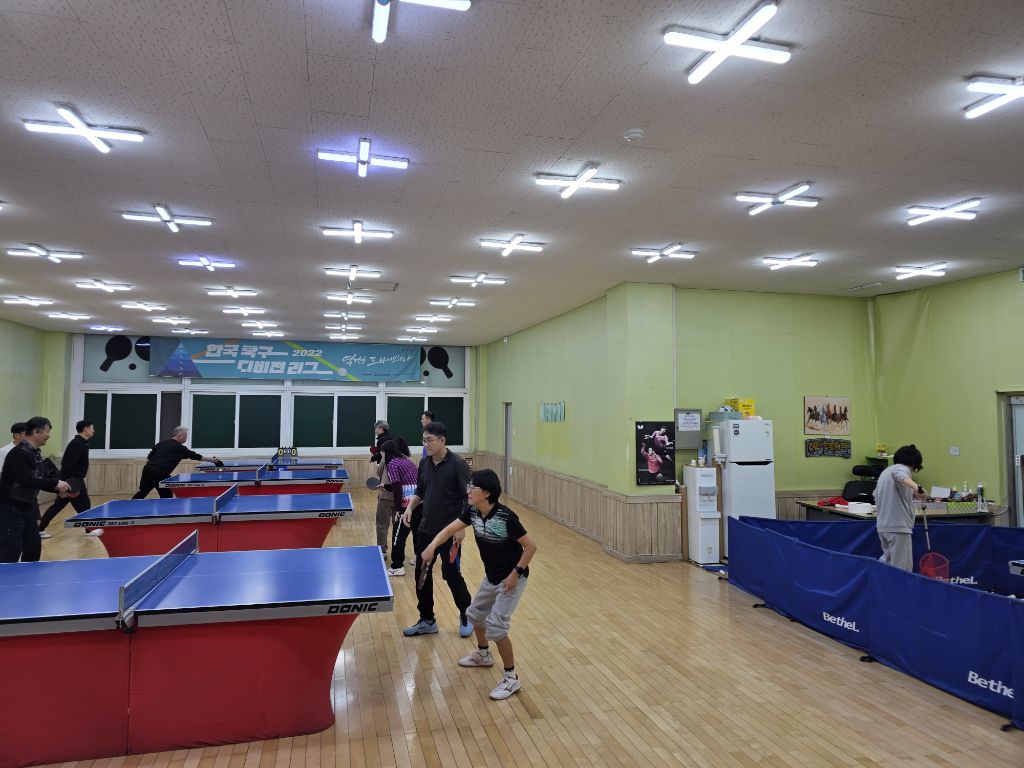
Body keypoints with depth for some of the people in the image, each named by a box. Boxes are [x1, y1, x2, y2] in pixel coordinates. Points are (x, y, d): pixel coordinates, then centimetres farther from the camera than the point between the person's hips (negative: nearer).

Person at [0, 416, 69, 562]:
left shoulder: (35, 453, 9)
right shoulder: (19, 453, -19)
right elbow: (26, 481, -29)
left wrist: (58, 489, 4)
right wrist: (55, 482, -26)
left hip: (27, 507, 9)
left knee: (34, 546, 13)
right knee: (12, 550, -7)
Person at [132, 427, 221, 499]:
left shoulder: (161, 443, 16)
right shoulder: (179, 448, 0)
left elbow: (149, 457, 17)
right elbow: (196, 456, 6)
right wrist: (211, 459, 15)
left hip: (147, 469, 6)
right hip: (160, 474, -6)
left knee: (141, 493, 16)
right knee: (167, 497, 8)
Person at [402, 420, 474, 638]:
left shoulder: (458, 464, -14)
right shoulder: (424, 463, 4)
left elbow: (468, 498, -13)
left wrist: (462, 526, -18)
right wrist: (410, 507, -2)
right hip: (425, 530, 6)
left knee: (451, 574, 0)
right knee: (422, 574, 10)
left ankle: (466, 616, 24)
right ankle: (427, 621, 26)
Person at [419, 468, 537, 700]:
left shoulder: (506, 517, -30)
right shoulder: (473, 512, -10)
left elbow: (531, 547, -24)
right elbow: (449, 530, -9)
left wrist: (516, 573, -22)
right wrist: (432, 546, -28)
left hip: (512, 578, -8)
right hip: (492, 576, 8)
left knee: (496, 626, -12)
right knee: (475, 613, 22)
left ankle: (511, 678, 6)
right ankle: (483, 654, 49)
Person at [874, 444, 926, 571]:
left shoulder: (886, 471, 21)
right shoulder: (902, 469, -9)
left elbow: (876, 495, 29)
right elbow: (901, 476, -35)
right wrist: (915, 487, -52)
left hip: (883, 525, 9)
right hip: (898, 526, -9)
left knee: (887, 561, 21)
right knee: (900, 568, -3)